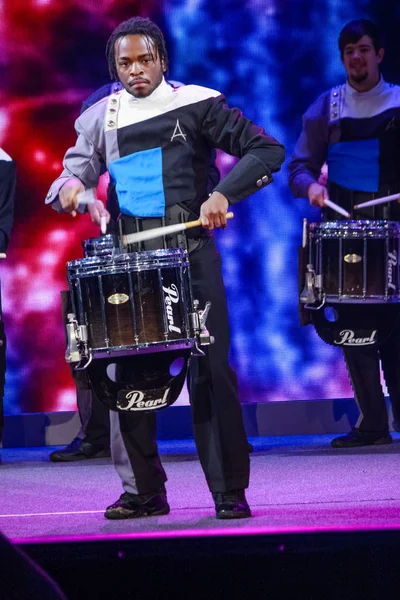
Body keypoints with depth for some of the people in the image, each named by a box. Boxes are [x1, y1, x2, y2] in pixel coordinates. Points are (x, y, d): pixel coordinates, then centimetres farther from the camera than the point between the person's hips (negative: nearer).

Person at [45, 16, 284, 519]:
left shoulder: (196, 105, 1)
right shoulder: (101, 118, 12)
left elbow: (266, 150, -1)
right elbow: (70, 178, 15)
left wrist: (224, 193, -16)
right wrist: (71, 188, -9)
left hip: (191, 254, -3)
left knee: (210, 369, -7)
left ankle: (230, 492, -2)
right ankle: (143, 491, 12)